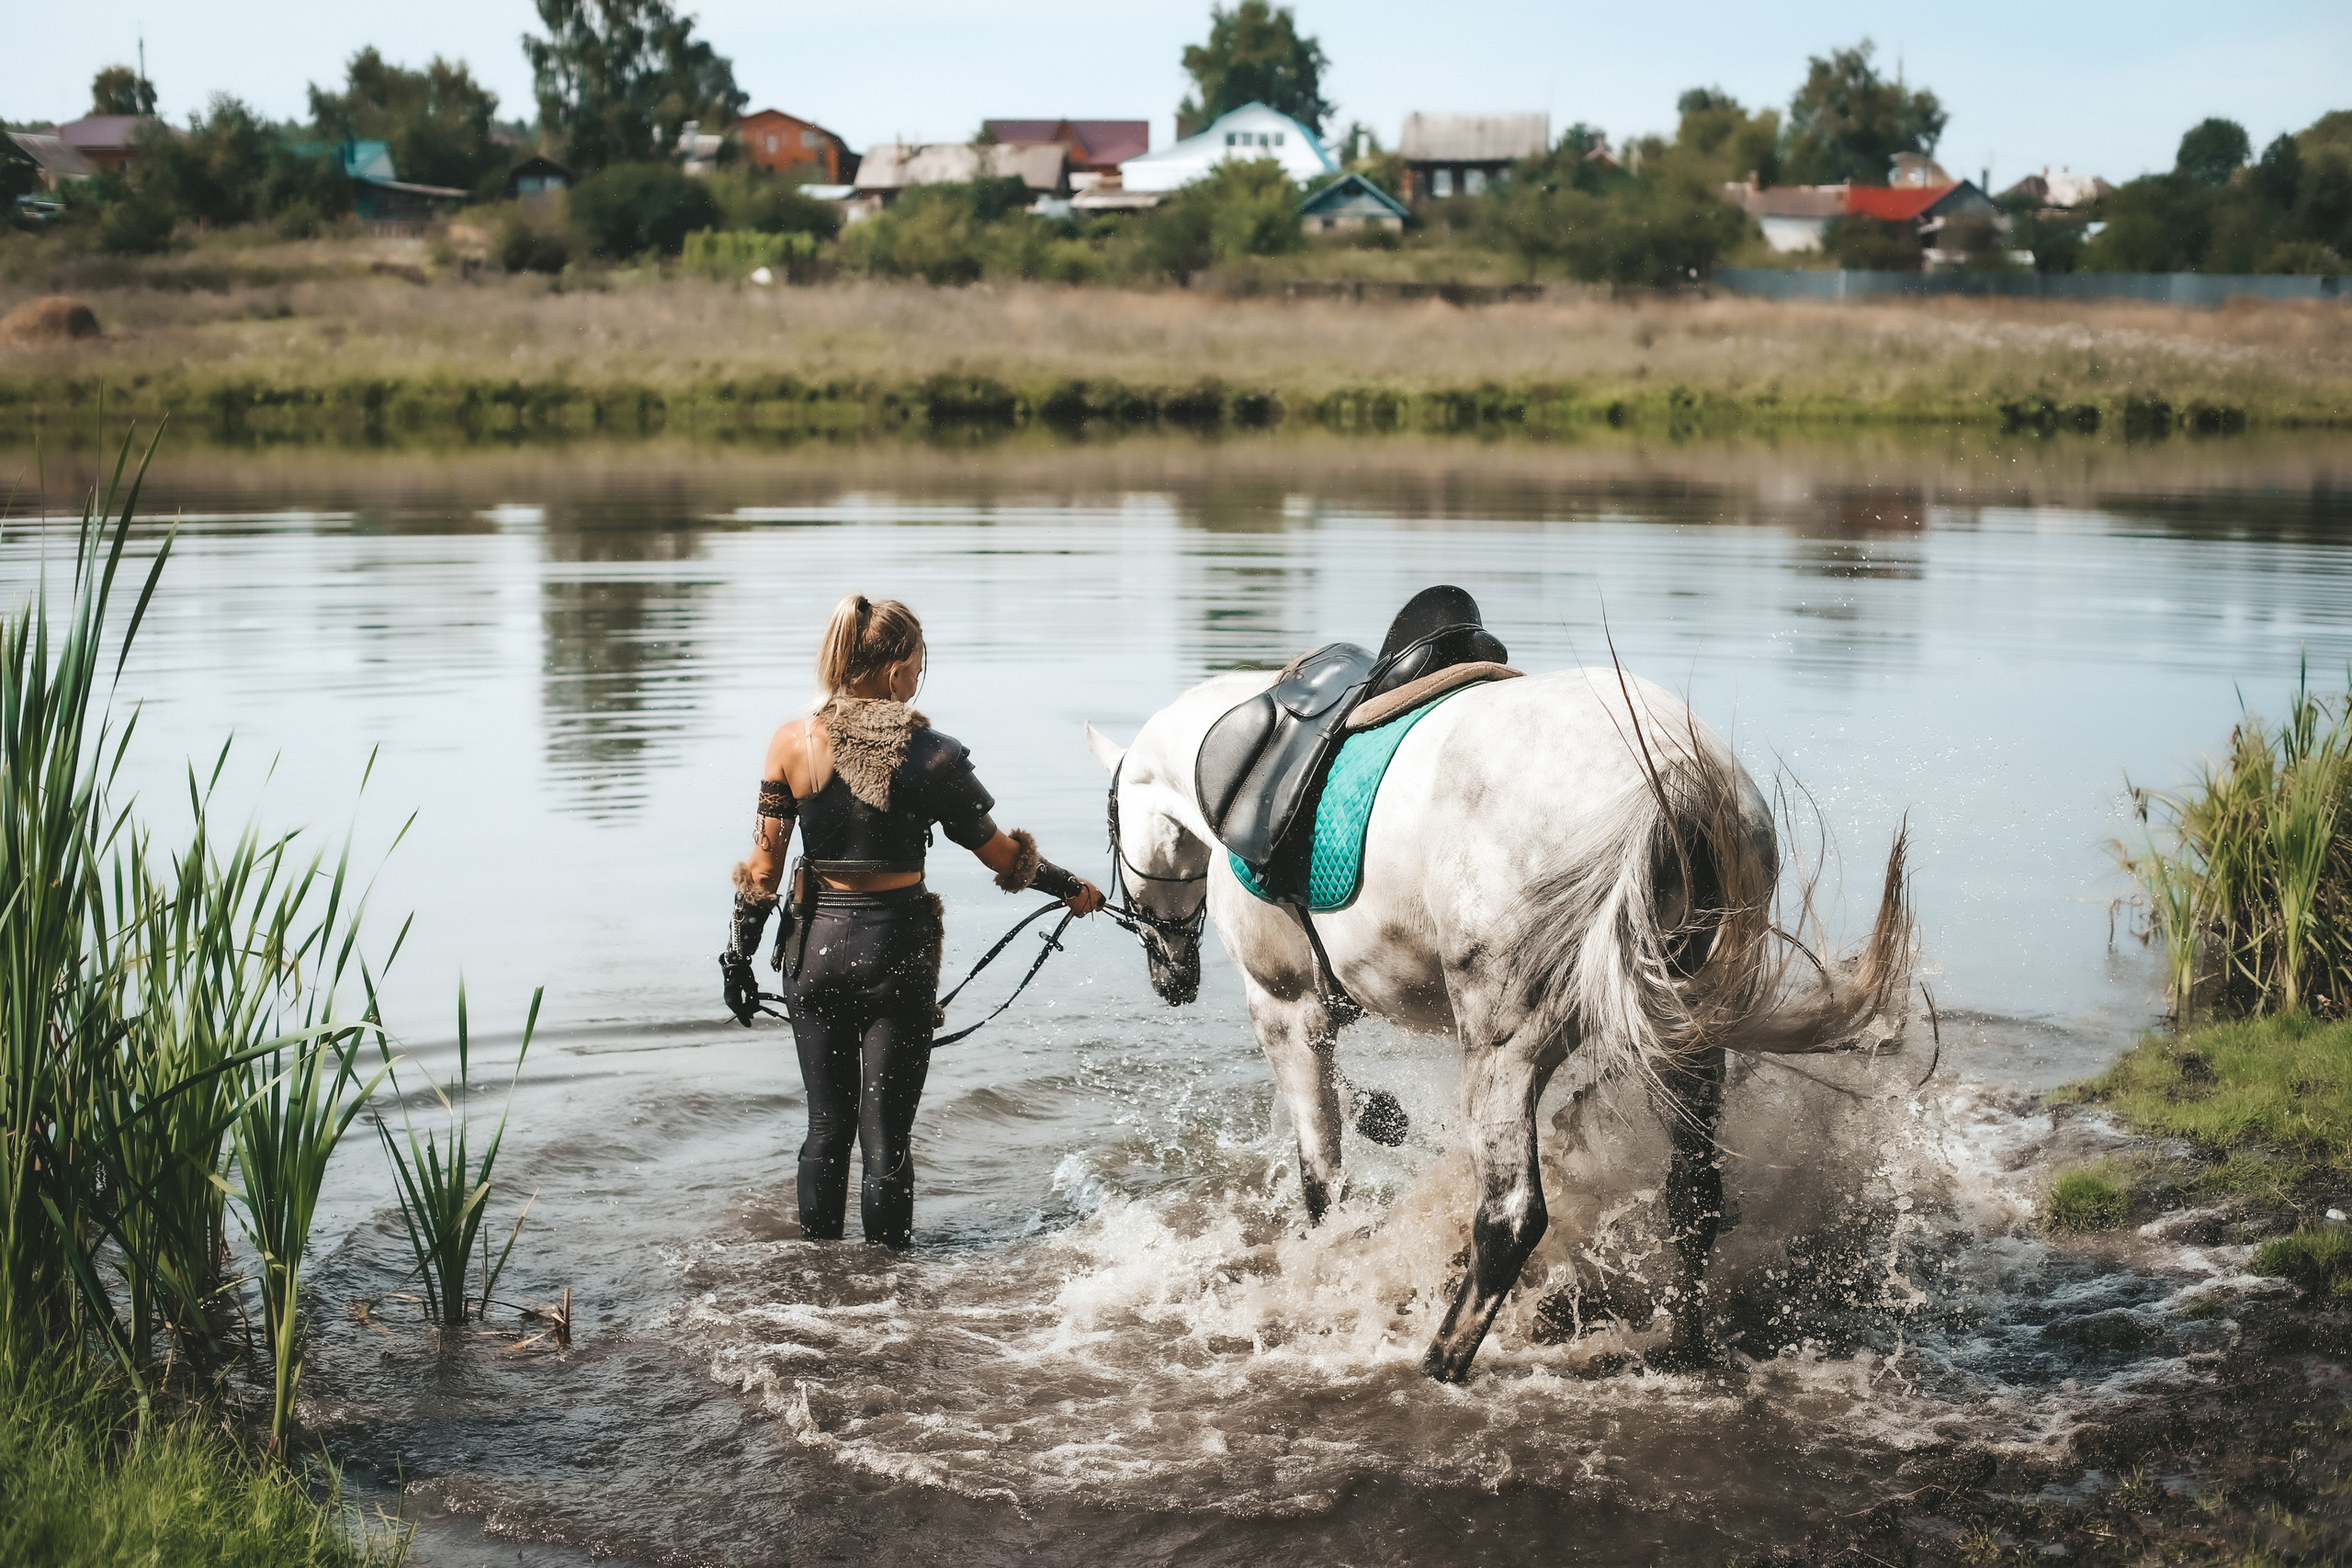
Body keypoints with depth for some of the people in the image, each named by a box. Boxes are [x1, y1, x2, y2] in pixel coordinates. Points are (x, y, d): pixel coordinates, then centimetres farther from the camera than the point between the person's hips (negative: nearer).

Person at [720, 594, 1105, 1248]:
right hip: (897, 949, -3)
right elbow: (1003, 857, -1)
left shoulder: (792, 743, -5)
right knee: (886, 1136, 4)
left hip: (816, 946, 3)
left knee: (826, 1127, 16)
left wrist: (739, 958, 8)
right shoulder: (932, 756, -11)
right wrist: (1072, 888, 16)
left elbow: (762, 867, -2)